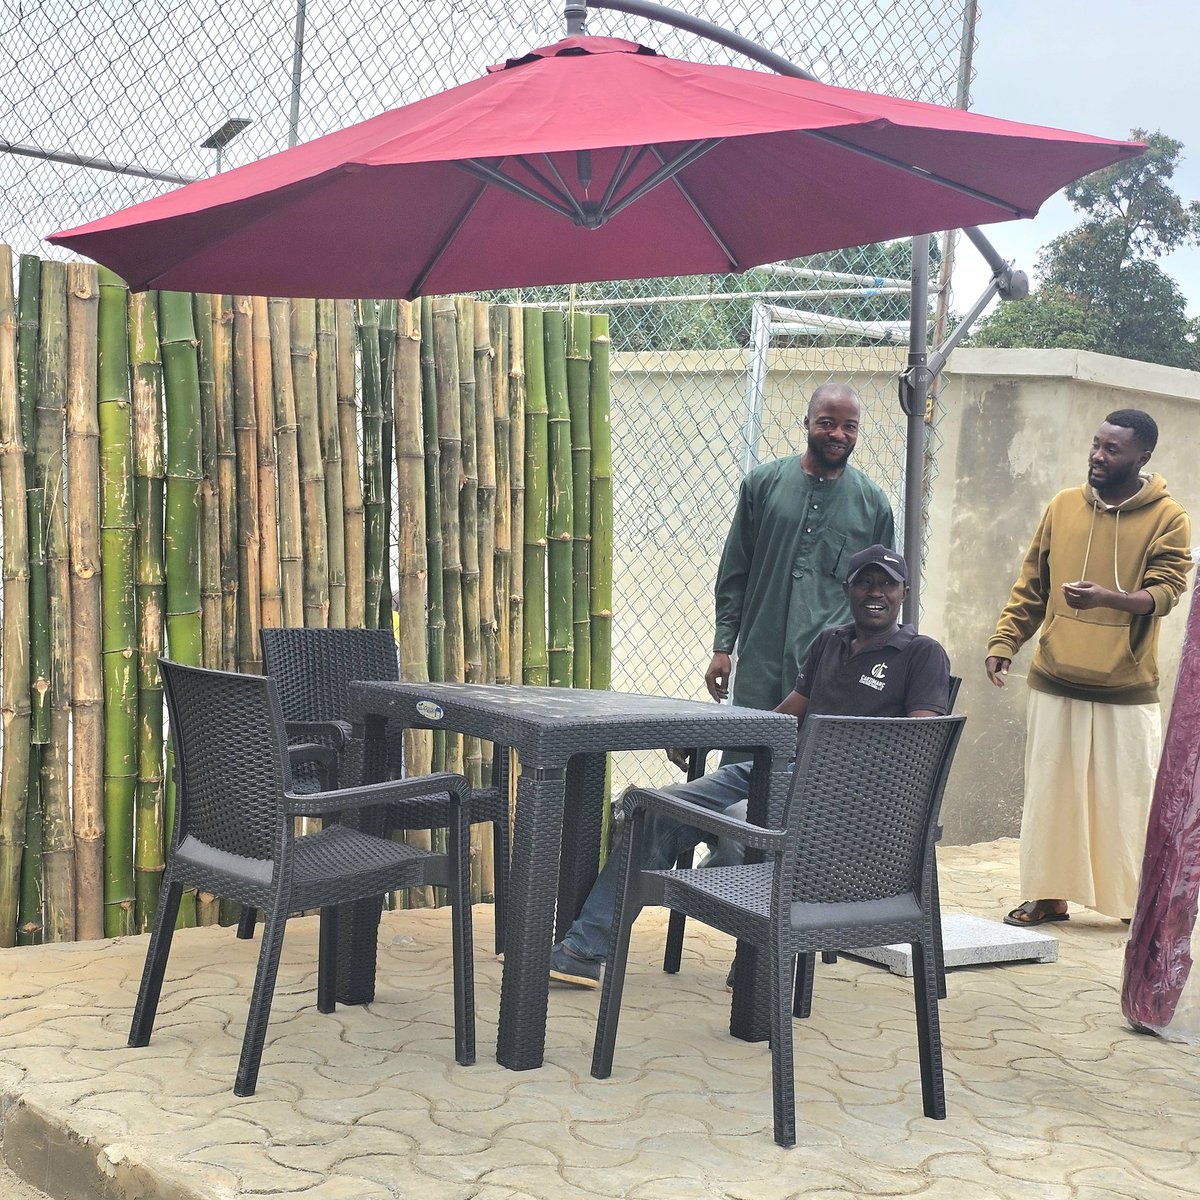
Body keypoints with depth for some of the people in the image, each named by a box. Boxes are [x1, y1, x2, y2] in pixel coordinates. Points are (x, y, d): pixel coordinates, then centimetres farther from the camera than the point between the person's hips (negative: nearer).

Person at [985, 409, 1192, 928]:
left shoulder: (1168, 518, -2)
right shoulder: (1063, 506, 7)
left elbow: (1164, 592, -11)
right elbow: (1031, 586, 11)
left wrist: (1107, 598, -29)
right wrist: (1004, 642, 1)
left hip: (1127, 689, -3)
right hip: (1056, 681, 3)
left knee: (1128, 795, 3)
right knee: (1050, 790, 7)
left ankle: (1137, 901, 16)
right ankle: (1048, 895, 18)